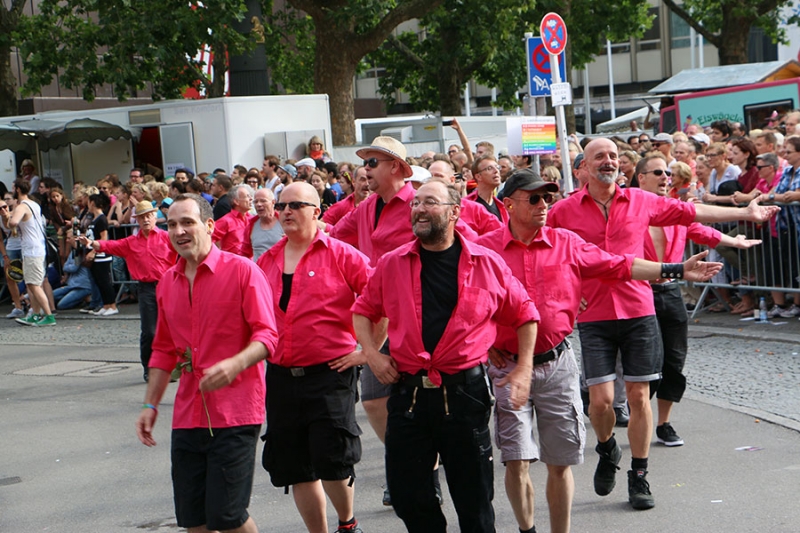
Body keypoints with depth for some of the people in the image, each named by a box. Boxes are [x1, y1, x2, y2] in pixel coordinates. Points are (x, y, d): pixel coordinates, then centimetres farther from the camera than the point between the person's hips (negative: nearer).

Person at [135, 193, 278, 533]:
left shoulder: (242, 270, -6)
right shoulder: (167, 282, 13)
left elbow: (266, 335, -11)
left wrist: (234, 365, -28)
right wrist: (150, 404, 17)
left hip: (234, 413, -6)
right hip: (188, 414, 6)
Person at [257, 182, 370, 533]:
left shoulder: (339, 255, -4)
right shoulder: (267, 261, 11)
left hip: (330, 373, -5)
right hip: (281, 378, 5)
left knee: (332, 461, -7)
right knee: (296, 468, 9)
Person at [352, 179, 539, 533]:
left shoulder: (487, 264, 0)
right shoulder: (392, 264, 4)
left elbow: (524, 314, 9)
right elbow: (363, 310, 17)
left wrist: (523, 369, 3)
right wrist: (372, 354, 2)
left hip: (465, 393, -2)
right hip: (408, 393, 2)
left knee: (474, 497, 7)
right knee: (408, 495, 8)